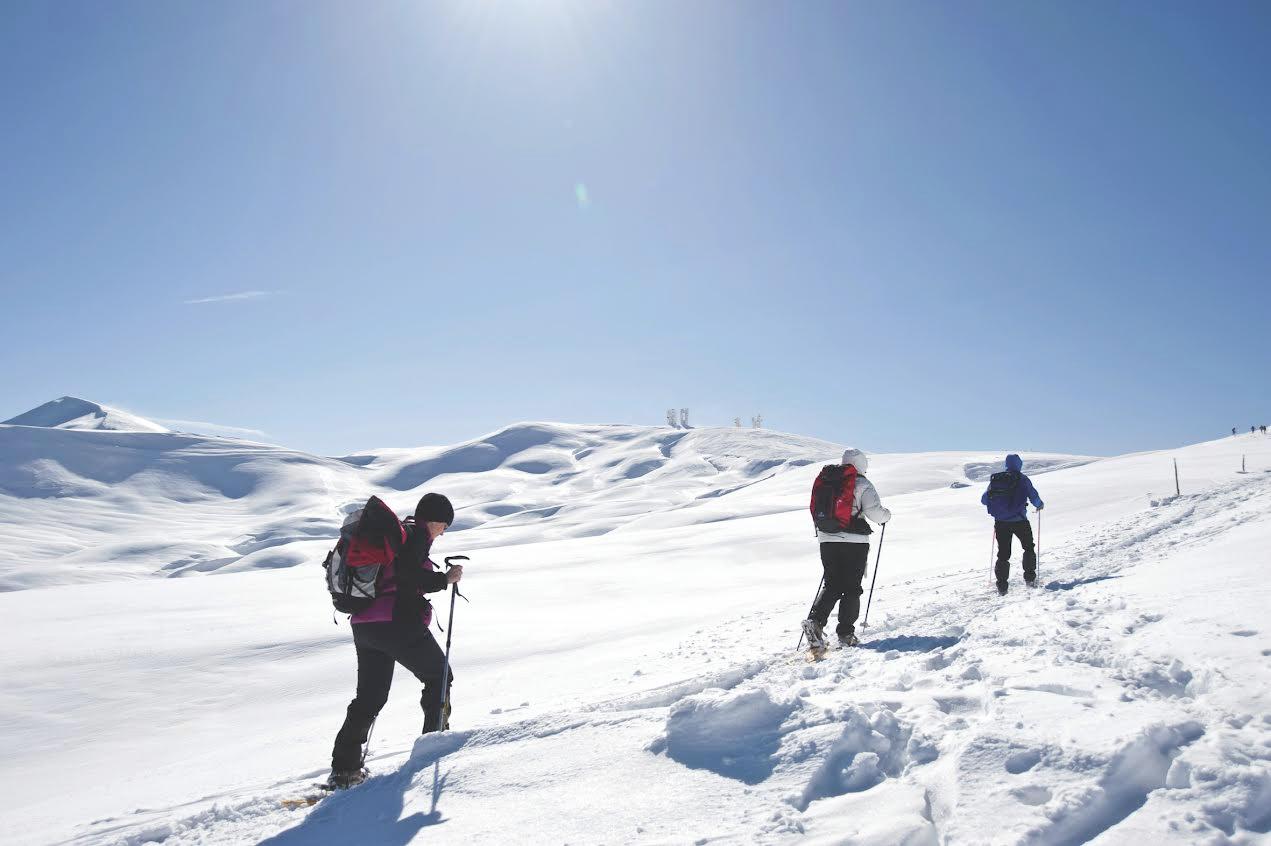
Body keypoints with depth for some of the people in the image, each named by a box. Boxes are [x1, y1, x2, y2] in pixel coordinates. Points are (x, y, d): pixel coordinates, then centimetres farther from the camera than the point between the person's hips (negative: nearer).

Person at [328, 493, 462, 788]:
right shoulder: (418, 534, -6)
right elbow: (406, 573, -20)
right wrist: (445, 579, -11)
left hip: (364, 625, 8)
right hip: (398, 623, -8)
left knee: (369, 696, 15)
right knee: (438, 676, 11)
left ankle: (344, 768, 12)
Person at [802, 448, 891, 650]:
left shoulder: (824, 480, 11)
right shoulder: (862, 484, -5)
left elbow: (815, 510, 14)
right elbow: (874, 512, -13)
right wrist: (886, 515, 8)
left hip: (826, 539, 5)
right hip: (854, 542, -5)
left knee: (831, 585, 11)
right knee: (852, 588, 6)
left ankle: (815, 620, -9)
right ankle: (845, 633, 6)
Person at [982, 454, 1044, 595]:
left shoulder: (995, 479, 4)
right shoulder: (1022, 479, -6)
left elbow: (984, 500, 6)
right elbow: (1033, 497, -11)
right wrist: (1040, 505, 12)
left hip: (1000, 522, 3)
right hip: (1019, 521, -3)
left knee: (1003, 553, 9)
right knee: (1028, 547, 21)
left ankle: (1002, 585, 2)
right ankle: (1029, 578, 20)